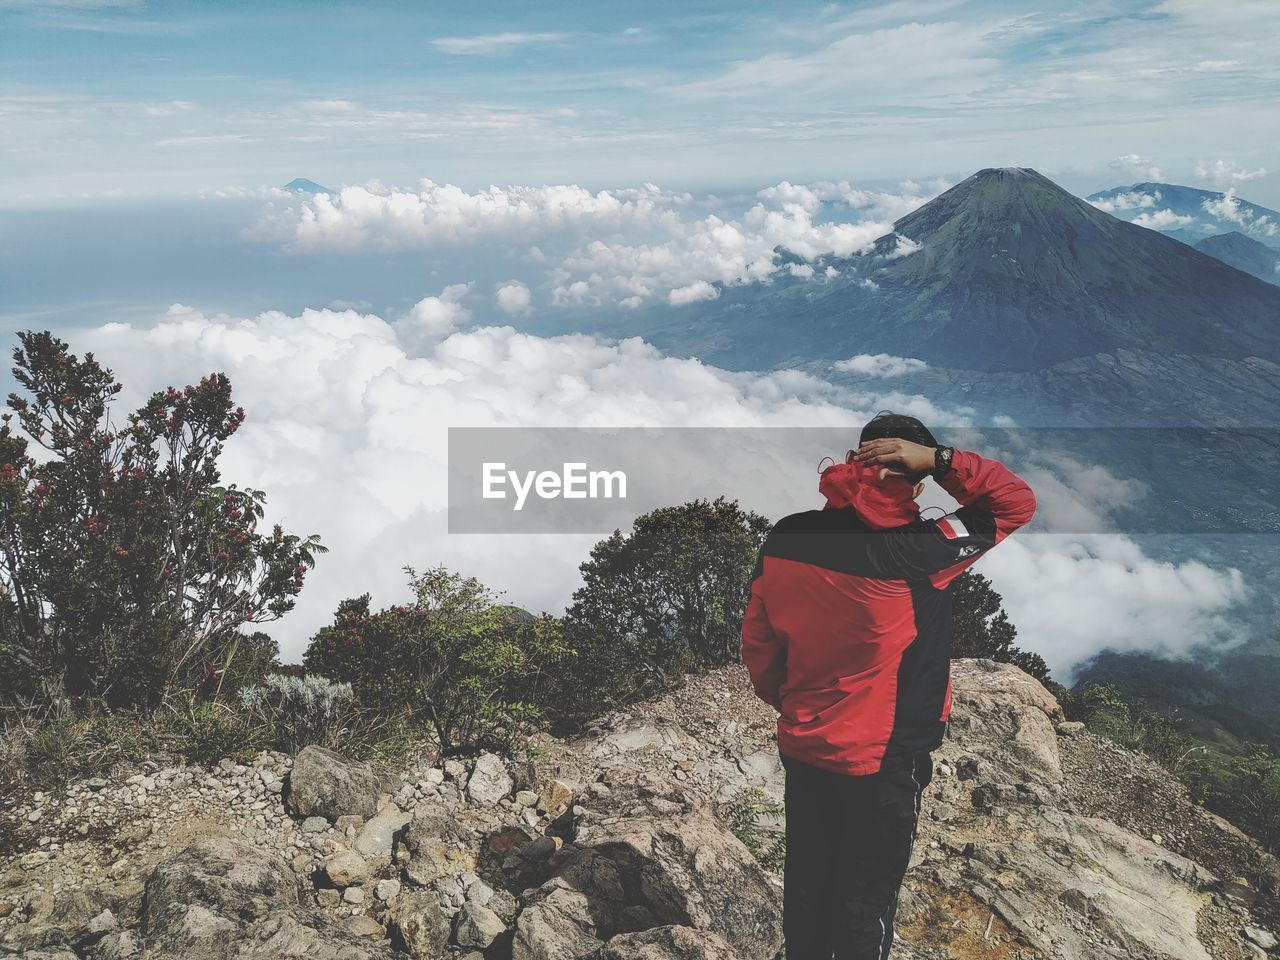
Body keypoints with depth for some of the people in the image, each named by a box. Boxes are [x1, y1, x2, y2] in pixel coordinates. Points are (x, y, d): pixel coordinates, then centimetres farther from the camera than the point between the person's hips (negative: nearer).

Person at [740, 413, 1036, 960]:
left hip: (801, 751, 5)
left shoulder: (783, 540, -9)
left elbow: (756, 640, 2)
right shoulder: (912, 555, -25)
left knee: (806, 885, 22)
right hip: (883, 763, -5)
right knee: (865, 903, 15)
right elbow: (1016, 503, -15)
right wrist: (939, 460, -21)